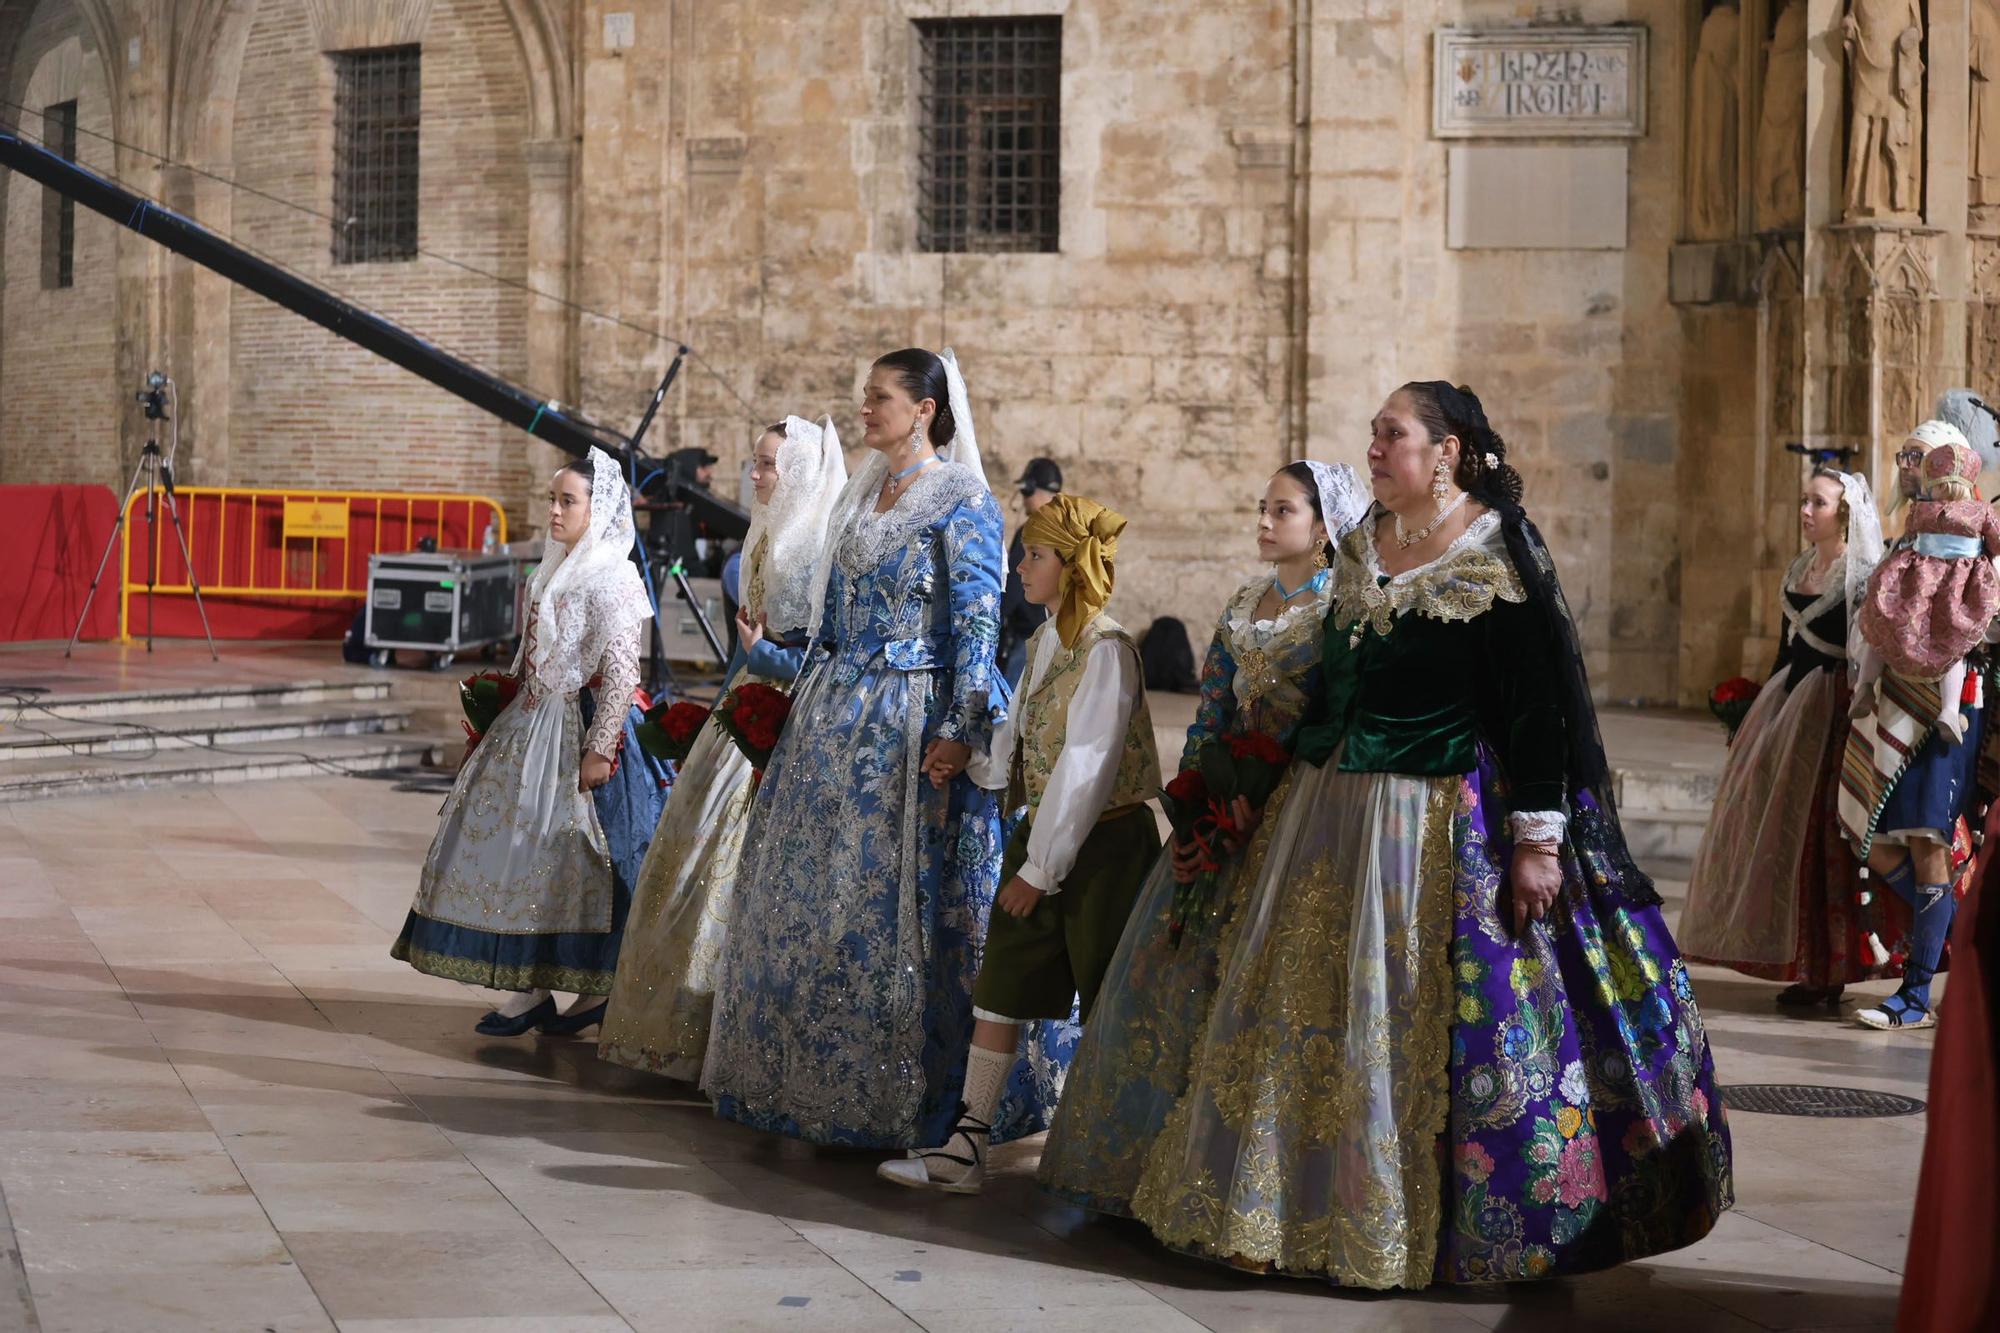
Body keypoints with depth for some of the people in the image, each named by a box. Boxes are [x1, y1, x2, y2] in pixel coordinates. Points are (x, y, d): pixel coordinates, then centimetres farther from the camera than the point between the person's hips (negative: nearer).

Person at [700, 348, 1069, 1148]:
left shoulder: (962, 504, -9)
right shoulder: (861, 496, 14)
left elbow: (977, 624, -14)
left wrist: (961, 730, -21)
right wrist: (808, 708, 18)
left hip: (911, 723, -8)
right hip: (837, 720, 8)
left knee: (900, 900, -4)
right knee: (812, 892, 10)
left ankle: (916, 1092, 7)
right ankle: (816, 1076, 22)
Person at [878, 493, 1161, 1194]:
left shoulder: (1106, 648, -16)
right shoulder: (1043, 641, 10)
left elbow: (1085, 766, -19)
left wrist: (1041, 867, -17)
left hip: (1099, 844, -8)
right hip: (1040, 836, 8)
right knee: (1000, 987, 6)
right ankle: (965, 1146, 10)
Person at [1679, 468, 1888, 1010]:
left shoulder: (1863, 577, -10)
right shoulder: (1799, 570, 14)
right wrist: (1760, 714, 20)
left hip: (1830, 710, -8)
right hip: (1787, 702, 8)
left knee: (1816, 833, -8)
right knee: (1775, 824, 7)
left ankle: (1827, 969, 0)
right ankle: (1809, 967, 14)